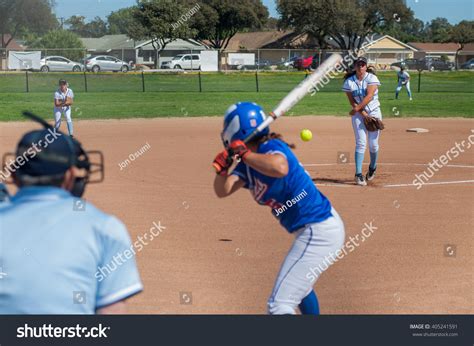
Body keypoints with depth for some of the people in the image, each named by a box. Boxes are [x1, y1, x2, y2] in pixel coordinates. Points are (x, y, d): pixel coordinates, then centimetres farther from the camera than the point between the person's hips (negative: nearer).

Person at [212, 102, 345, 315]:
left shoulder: (271, 147, -18)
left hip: (319, 232, -11)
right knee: (298, 285, 36)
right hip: (321, 227, 11)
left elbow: (280, 168, -41)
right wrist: (222, 168, -16)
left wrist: (243, 153, -30)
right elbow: (222, 191, 2)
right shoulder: (249, 163, 9)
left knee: (279, 305, -13)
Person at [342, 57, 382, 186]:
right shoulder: (349, 81, -2)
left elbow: (369, 96, -19)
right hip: (358, 114, 0)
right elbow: (352, 101, -6)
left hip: (374, 112, 0)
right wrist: (363, 114, -15)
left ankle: (372, 168, 28)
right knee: (360, 144, -9)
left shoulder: (372, 78, -8)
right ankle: (358, 174, -10)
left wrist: (357, 108, -24)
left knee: (373, 144, 2)